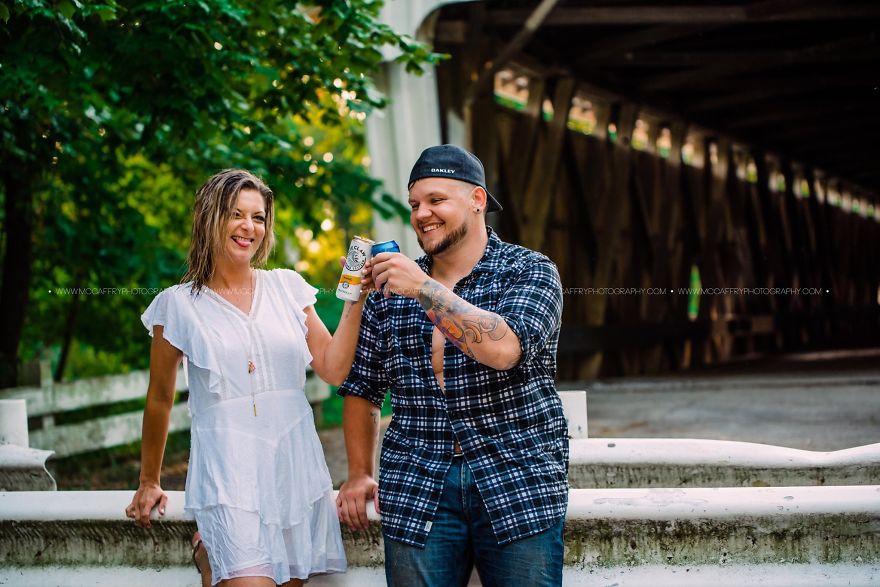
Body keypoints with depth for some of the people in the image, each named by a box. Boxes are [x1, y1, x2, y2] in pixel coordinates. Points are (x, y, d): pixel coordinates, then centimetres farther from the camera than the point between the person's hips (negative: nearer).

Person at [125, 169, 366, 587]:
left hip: (295, 469, 4)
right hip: (229, 472, -4)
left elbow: (333, 370, 6)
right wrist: (148, 482, 15)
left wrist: (354, 302, -3)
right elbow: (160, 399, 10)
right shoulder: (179, 305, 2)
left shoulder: (288, 287, 8)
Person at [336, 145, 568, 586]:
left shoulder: (529, 271, 1)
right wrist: (359, 474, 12)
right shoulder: (390, 289, 12)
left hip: (517, 487, -2)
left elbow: (505, 348, -18)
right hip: (416, 492, 3)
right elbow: (362, 388, 18)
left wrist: (426, 288, -18)